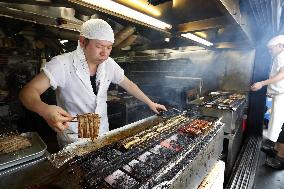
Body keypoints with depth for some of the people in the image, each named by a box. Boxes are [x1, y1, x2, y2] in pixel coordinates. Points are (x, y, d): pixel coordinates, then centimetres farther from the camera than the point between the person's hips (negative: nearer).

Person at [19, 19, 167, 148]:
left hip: (103, 134, 5)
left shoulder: (109, 64, -7)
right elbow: (28, 91, -23)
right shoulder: (62, 64, -21)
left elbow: (128, 85, 3)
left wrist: (150, 103, 5)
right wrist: (45, 110, -45)